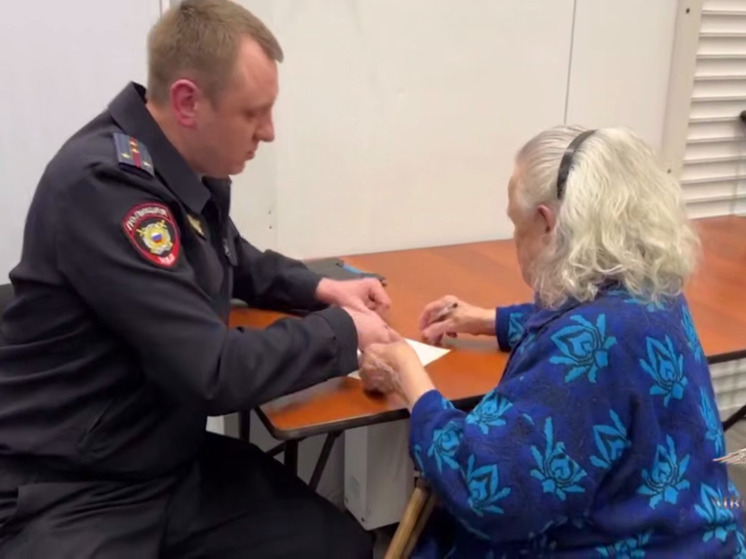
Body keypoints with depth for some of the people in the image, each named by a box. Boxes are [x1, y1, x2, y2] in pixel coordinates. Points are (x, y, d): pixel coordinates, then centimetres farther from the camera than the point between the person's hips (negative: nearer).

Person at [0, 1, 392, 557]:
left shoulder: (194, 167, 2)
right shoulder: (103, 184, -25)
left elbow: (235, 262, 24)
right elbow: (216, 374, -27)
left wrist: (319, 289, 8)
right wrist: (342, 331, -12)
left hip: (175, 462, 8)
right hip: (69, 494, -8)